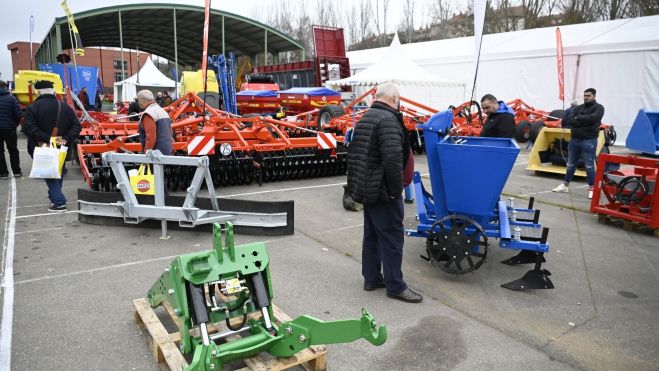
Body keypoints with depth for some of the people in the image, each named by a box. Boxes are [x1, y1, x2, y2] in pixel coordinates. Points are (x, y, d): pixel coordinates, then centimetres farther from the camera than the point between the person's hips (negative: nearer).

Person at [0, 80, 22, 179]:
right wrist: (15, 124, 6)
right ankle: (16, 171, 15)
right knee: (13, 150, 13)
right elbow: (18, 114, -11)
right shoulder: (11, 98, -5)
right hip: (9, 129, -1)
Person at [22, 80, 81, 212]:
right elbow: (76, 126, -1)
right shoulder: (65, 107, 4)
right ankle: (56, 197, 29)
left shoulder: (33, 107, -9)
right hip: (61, 148, 4)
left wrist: (47, 139, -22)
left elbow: (28, 128, -21)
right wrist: (66, 140, -9)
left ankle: (59, 202, -8)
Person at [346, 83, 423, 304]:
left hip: (366, 189, 10)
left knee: (372, 235, 17)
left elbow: (354, 154, 19)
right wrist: (395, 190, -17)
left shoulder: (365, 118, 14)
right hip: (381, 191, -10)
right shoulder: (388, 120, -17)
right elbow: (393, 159, -28)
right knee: (392, 237, 0)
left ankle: (371, 278, 27)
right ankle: (395, 286, 10)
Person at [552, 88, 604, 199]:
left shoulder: (598, 108, 1)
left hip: (589, 141, -5)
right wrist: (584, 123, -14)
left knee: (589, 166, -4)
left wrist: (578, 118, -7)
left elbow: (592, 118, -20)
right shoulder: (578, 108, 14)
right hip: (574, 140, 5)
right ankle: (565, 185, 24)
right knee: (570, 165, 13)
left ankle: (591, 189, 5)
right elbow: (569, 120, -3)